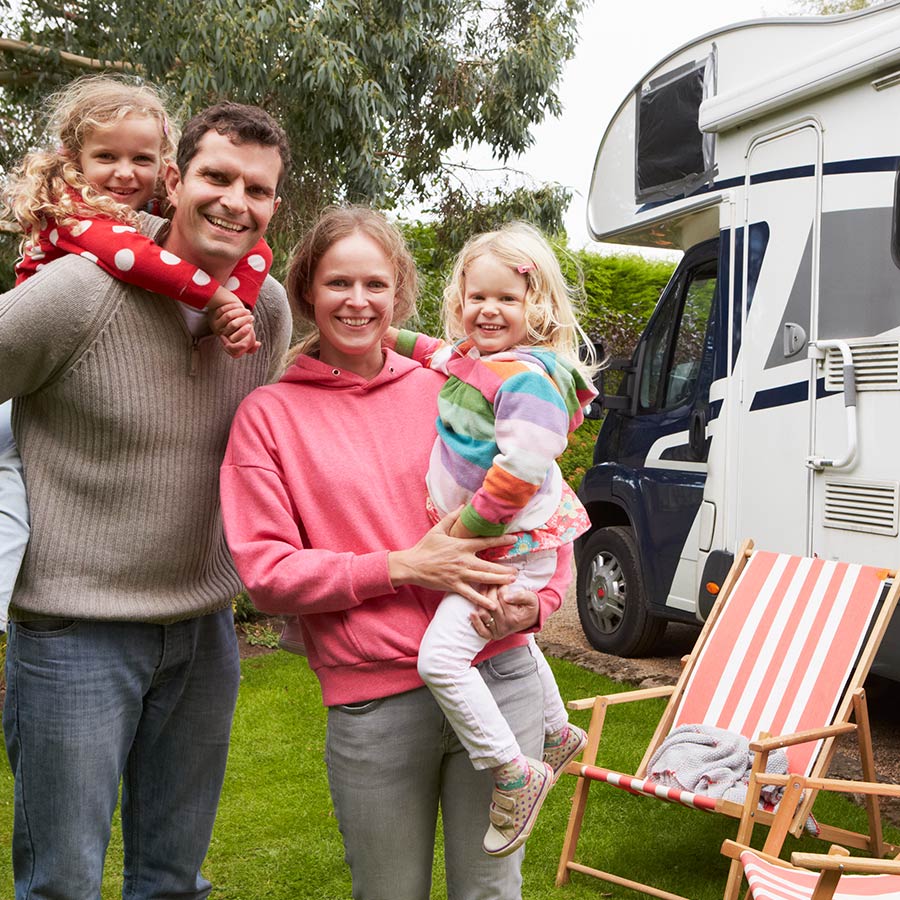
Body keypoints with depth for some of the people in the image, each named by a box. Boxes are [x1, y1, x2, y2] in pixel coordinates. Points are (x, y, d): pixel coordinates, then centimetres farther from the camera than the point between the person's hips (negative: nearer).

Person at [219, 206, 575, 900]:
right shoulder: (270, 414, 2)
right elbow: (267, 574, -5)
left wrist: (536, 602, -8)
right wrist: (406, 567, -14)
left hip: (498, 678, 2)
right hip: (373, 703, -1)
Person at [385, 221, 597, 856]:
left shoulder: (529, 379, -25)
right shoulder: (469, 357, 4)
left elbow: (515, 477, -29)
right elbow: (435, 352, 28)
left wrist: (459, 531, -21)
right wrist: (384, 335, 18)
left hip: (514, 545, -11)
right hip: (480, 542, 11)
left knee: (441, 656, -20)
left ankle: (515, 774, -7)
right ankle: (559, 735, 52)